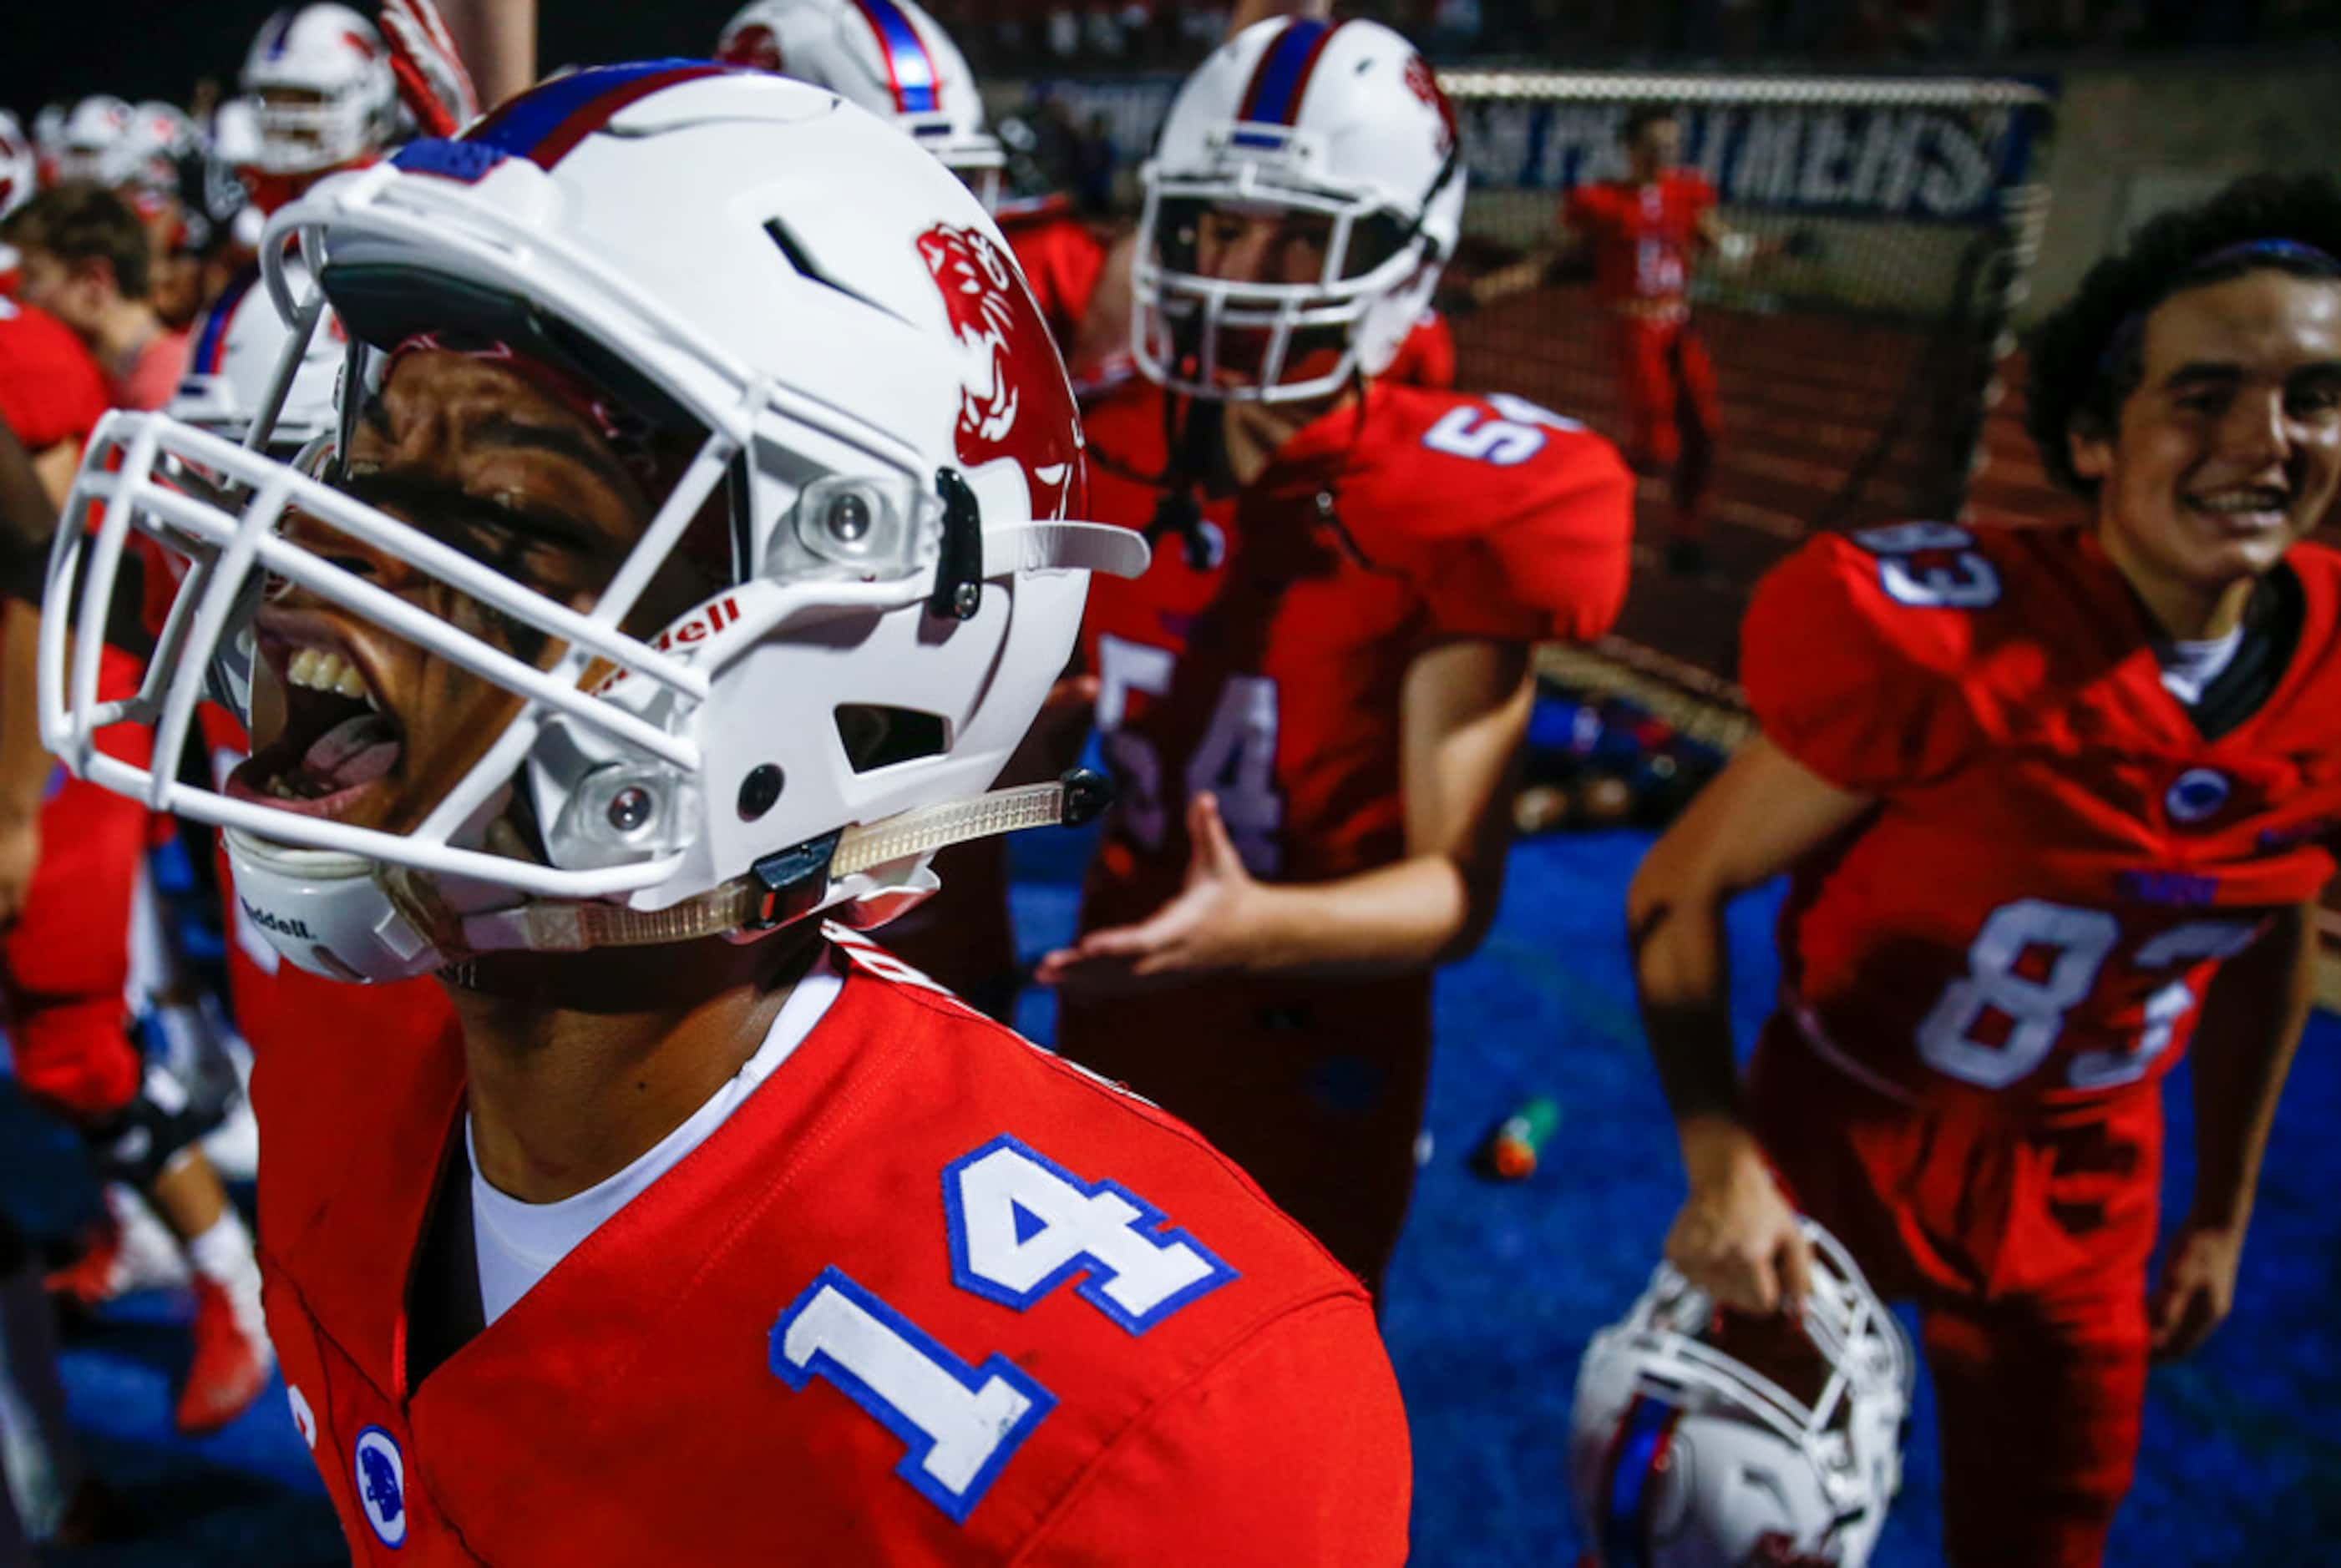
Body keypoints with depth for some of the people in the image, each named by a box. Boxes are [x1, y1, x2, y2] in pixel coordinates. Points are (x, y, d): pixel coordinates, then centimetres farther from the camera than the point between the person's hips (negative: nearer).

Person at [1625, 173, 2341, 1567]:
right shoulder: (1946, 643, -28)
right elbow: (1680, 891, -19)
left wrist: (2224, 1211, 14)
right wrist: (1723, 1159, -28)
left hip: (2082, 1181, 5)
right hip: (1844, 1132, -5)